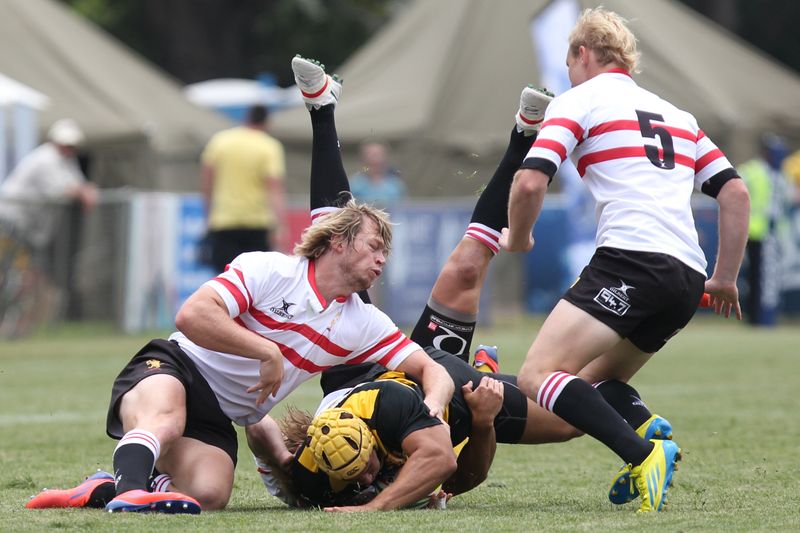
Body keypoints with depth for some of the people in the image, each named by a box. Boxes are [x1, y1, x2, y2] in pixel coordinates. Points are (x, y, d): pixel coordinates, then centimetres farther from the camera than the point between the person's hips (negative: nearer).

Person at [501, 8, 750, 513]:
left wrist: (518, 237, 14)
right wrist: (726, 279, 25)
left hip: (631, 259, -8)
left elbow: (530, 182, -5)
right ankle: (653, 436, -7)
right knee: (597, 382, 22)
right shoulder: (677, 115, 27)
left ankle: (644, 454, -32)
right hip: (688, 279, 8)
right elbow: (736, 191, 21)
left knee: (538, 375, -13)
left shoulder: (578, 101, 8)